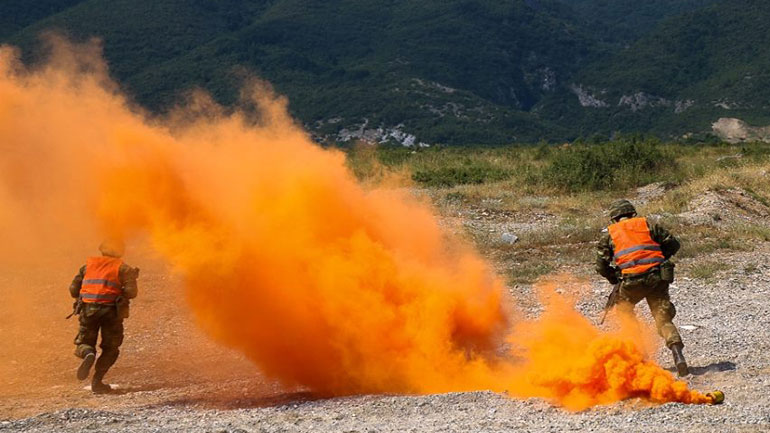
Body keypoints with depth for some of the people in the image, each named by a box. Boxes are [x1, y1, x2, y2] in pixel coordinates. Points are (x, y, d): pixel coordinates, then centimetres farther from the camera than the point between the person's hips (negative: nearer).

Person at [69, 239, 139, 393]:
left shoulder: (88, 265, 16)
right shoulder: (122, 268, 7)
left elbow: (73, 290, 14)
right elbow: (131, 292, -7)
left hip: (88, 309, 2)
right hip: (111, 310, -2)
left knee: (83, 344, 14)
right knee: (110, 348, 13)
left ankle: (88, 354, -22)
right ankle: (96, 381, 0)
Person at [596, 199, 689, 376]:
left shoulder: (610, 234, 13)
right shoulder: (647, 225, 15)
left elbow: (601, 266, 10)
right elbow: (673, 244, 15)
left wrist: (615, 279, 27)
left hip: (631, 281, -1)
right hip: (657, 278, 1)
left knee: (623, 313, 25)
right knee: (664, 320, 5)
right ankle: (677, 354, -17)